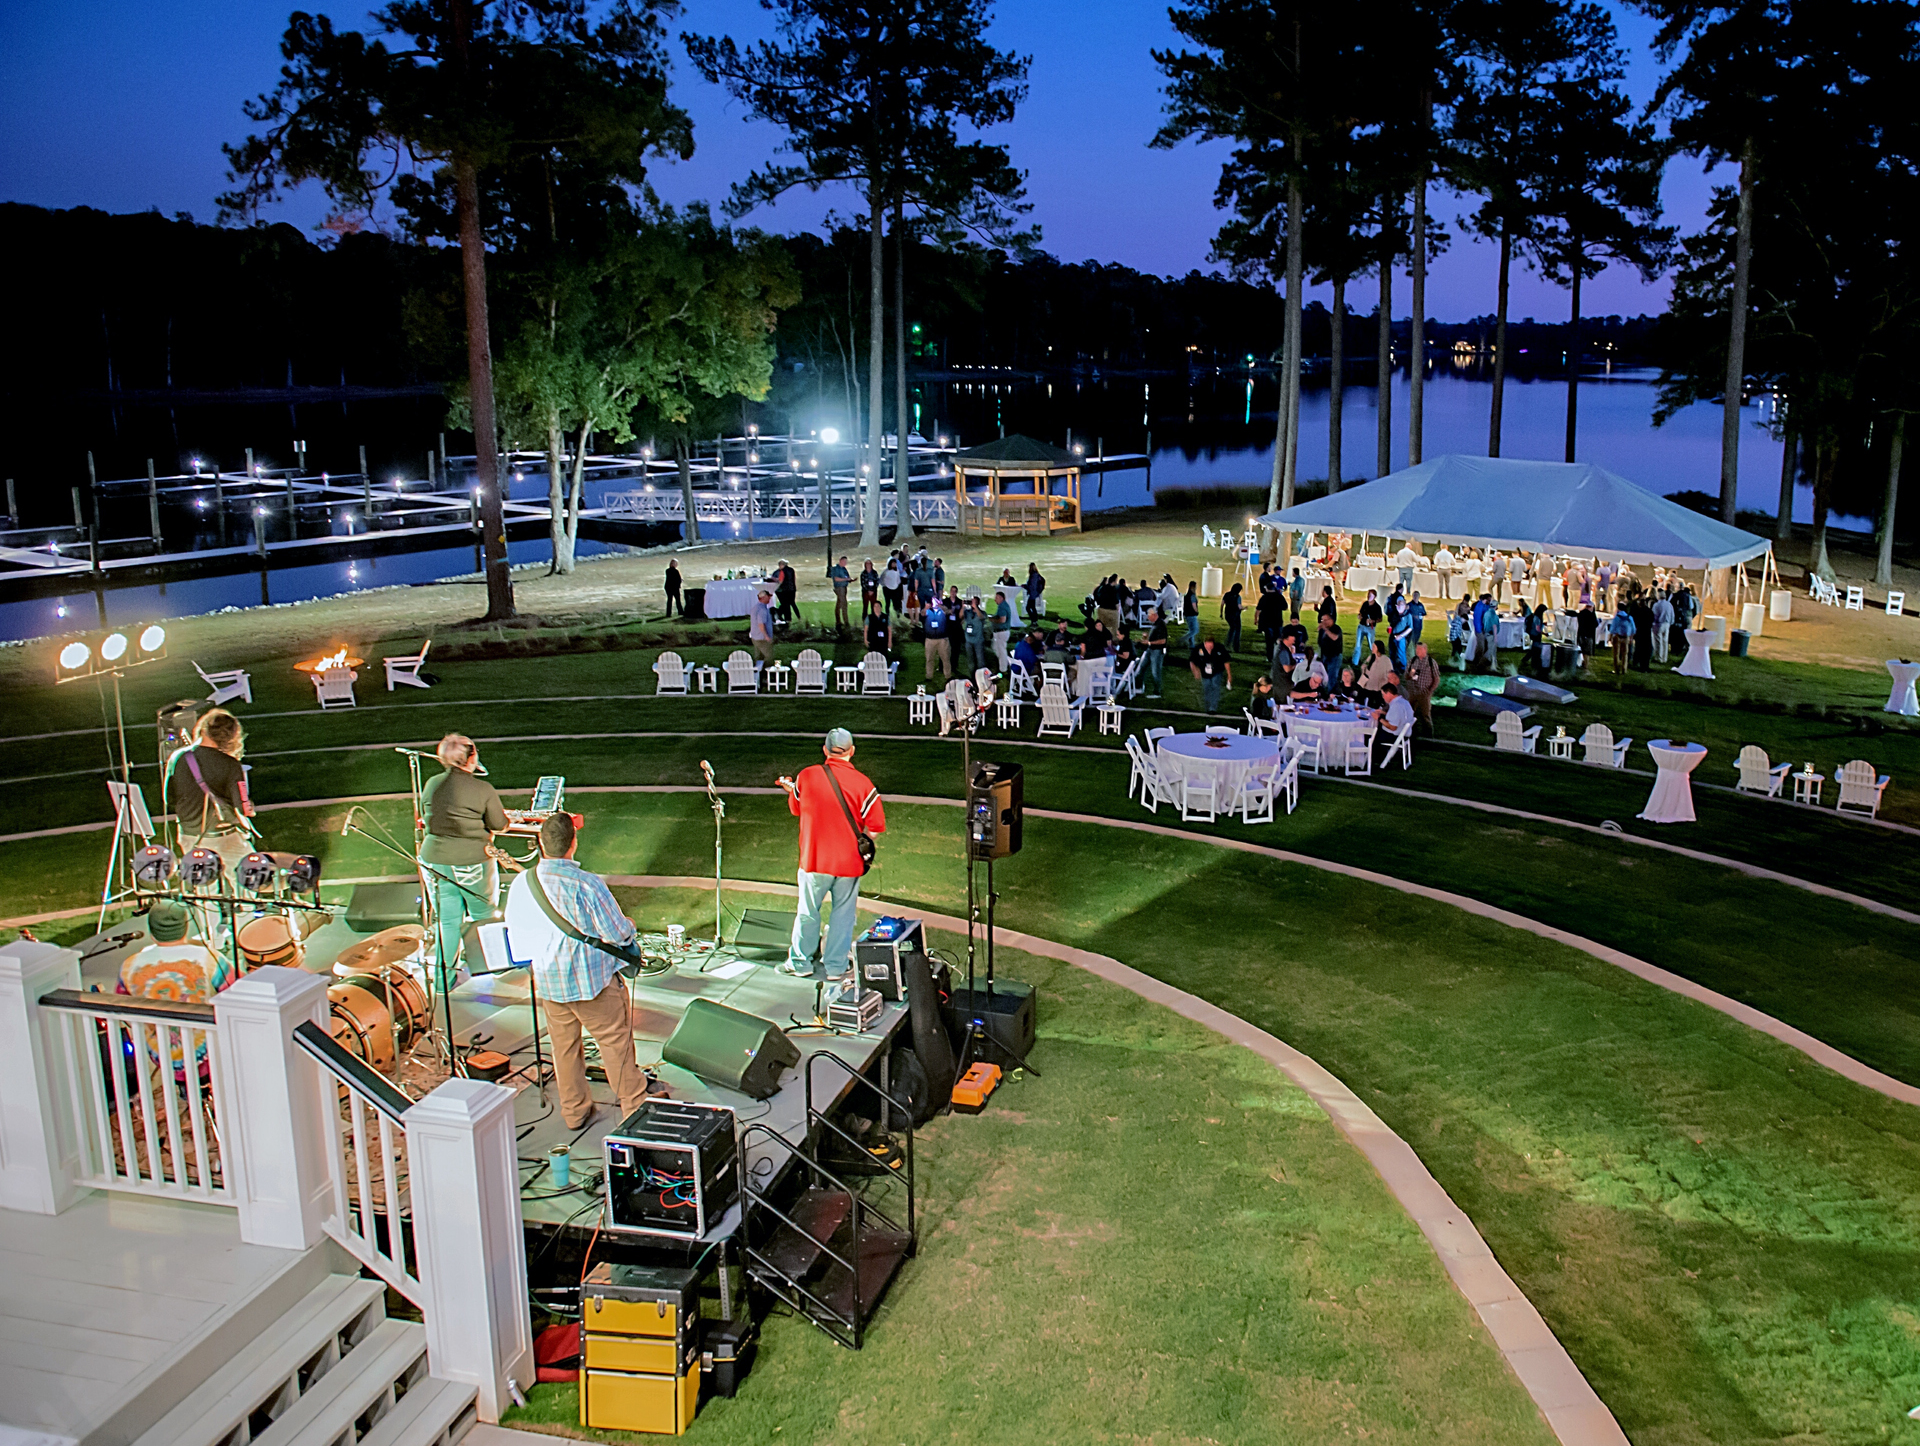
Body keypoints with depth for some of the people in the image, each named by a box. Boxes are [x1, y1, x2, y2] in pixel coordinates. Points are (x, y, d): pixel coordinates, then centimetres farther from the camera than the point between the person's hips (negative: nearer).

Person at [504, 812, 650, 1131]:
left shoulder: (520, 884, -9)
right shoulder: (587, 884, -25)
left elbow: (514, 933, 5)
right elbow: (619, 933, -18)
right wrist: (629, 926, 4)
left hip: (548, 981, 5)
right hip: (593, 979, -5)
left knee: (564, 1046, 19)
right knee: (615, 1044, 10)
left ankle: (575, 1111, 31)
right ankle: (634, 1107, 21)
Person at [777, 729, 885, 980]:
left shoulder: (806, 776, -6)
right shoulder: (862, 783, -10)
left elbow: (796, 809, 12)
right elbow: (876, 826, -11)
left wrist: (792, 790, 31)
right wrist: (858, 839, 7)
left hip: (814, 859, 1)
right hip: (849, 862, -1)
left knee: (808, 911, 15)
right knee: (843, 913, 13)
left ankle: (800, 962, 27)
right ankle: (836, 966, 19)